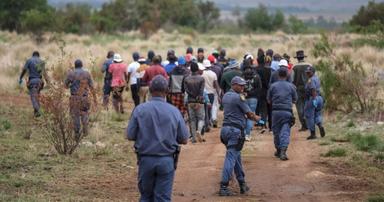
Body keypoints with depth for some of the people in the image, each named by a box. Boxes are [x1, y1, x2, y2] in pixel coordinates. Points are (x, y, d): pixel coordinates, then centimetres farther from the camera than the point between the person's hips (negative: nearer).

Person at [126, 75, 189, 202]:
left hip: (146, 159, 1)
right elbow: (184, 140, 0)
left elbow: (130, 136, -4)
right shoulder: (174, 111, -5)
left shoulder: (140, 110, -7)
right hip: (167, 161, 0)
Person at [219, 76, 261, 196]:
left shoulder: (226, 96, 16)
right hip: (235, 130, -9)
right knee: (231, 158, -9)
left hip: (225, 128, 9)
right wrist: (256, 118, 16)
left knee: (237, 157, 17)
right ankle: (223, 187, -13)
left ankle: (242, 185, 23)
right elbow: (249, 114, -5)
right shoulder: (238, 97, -10)